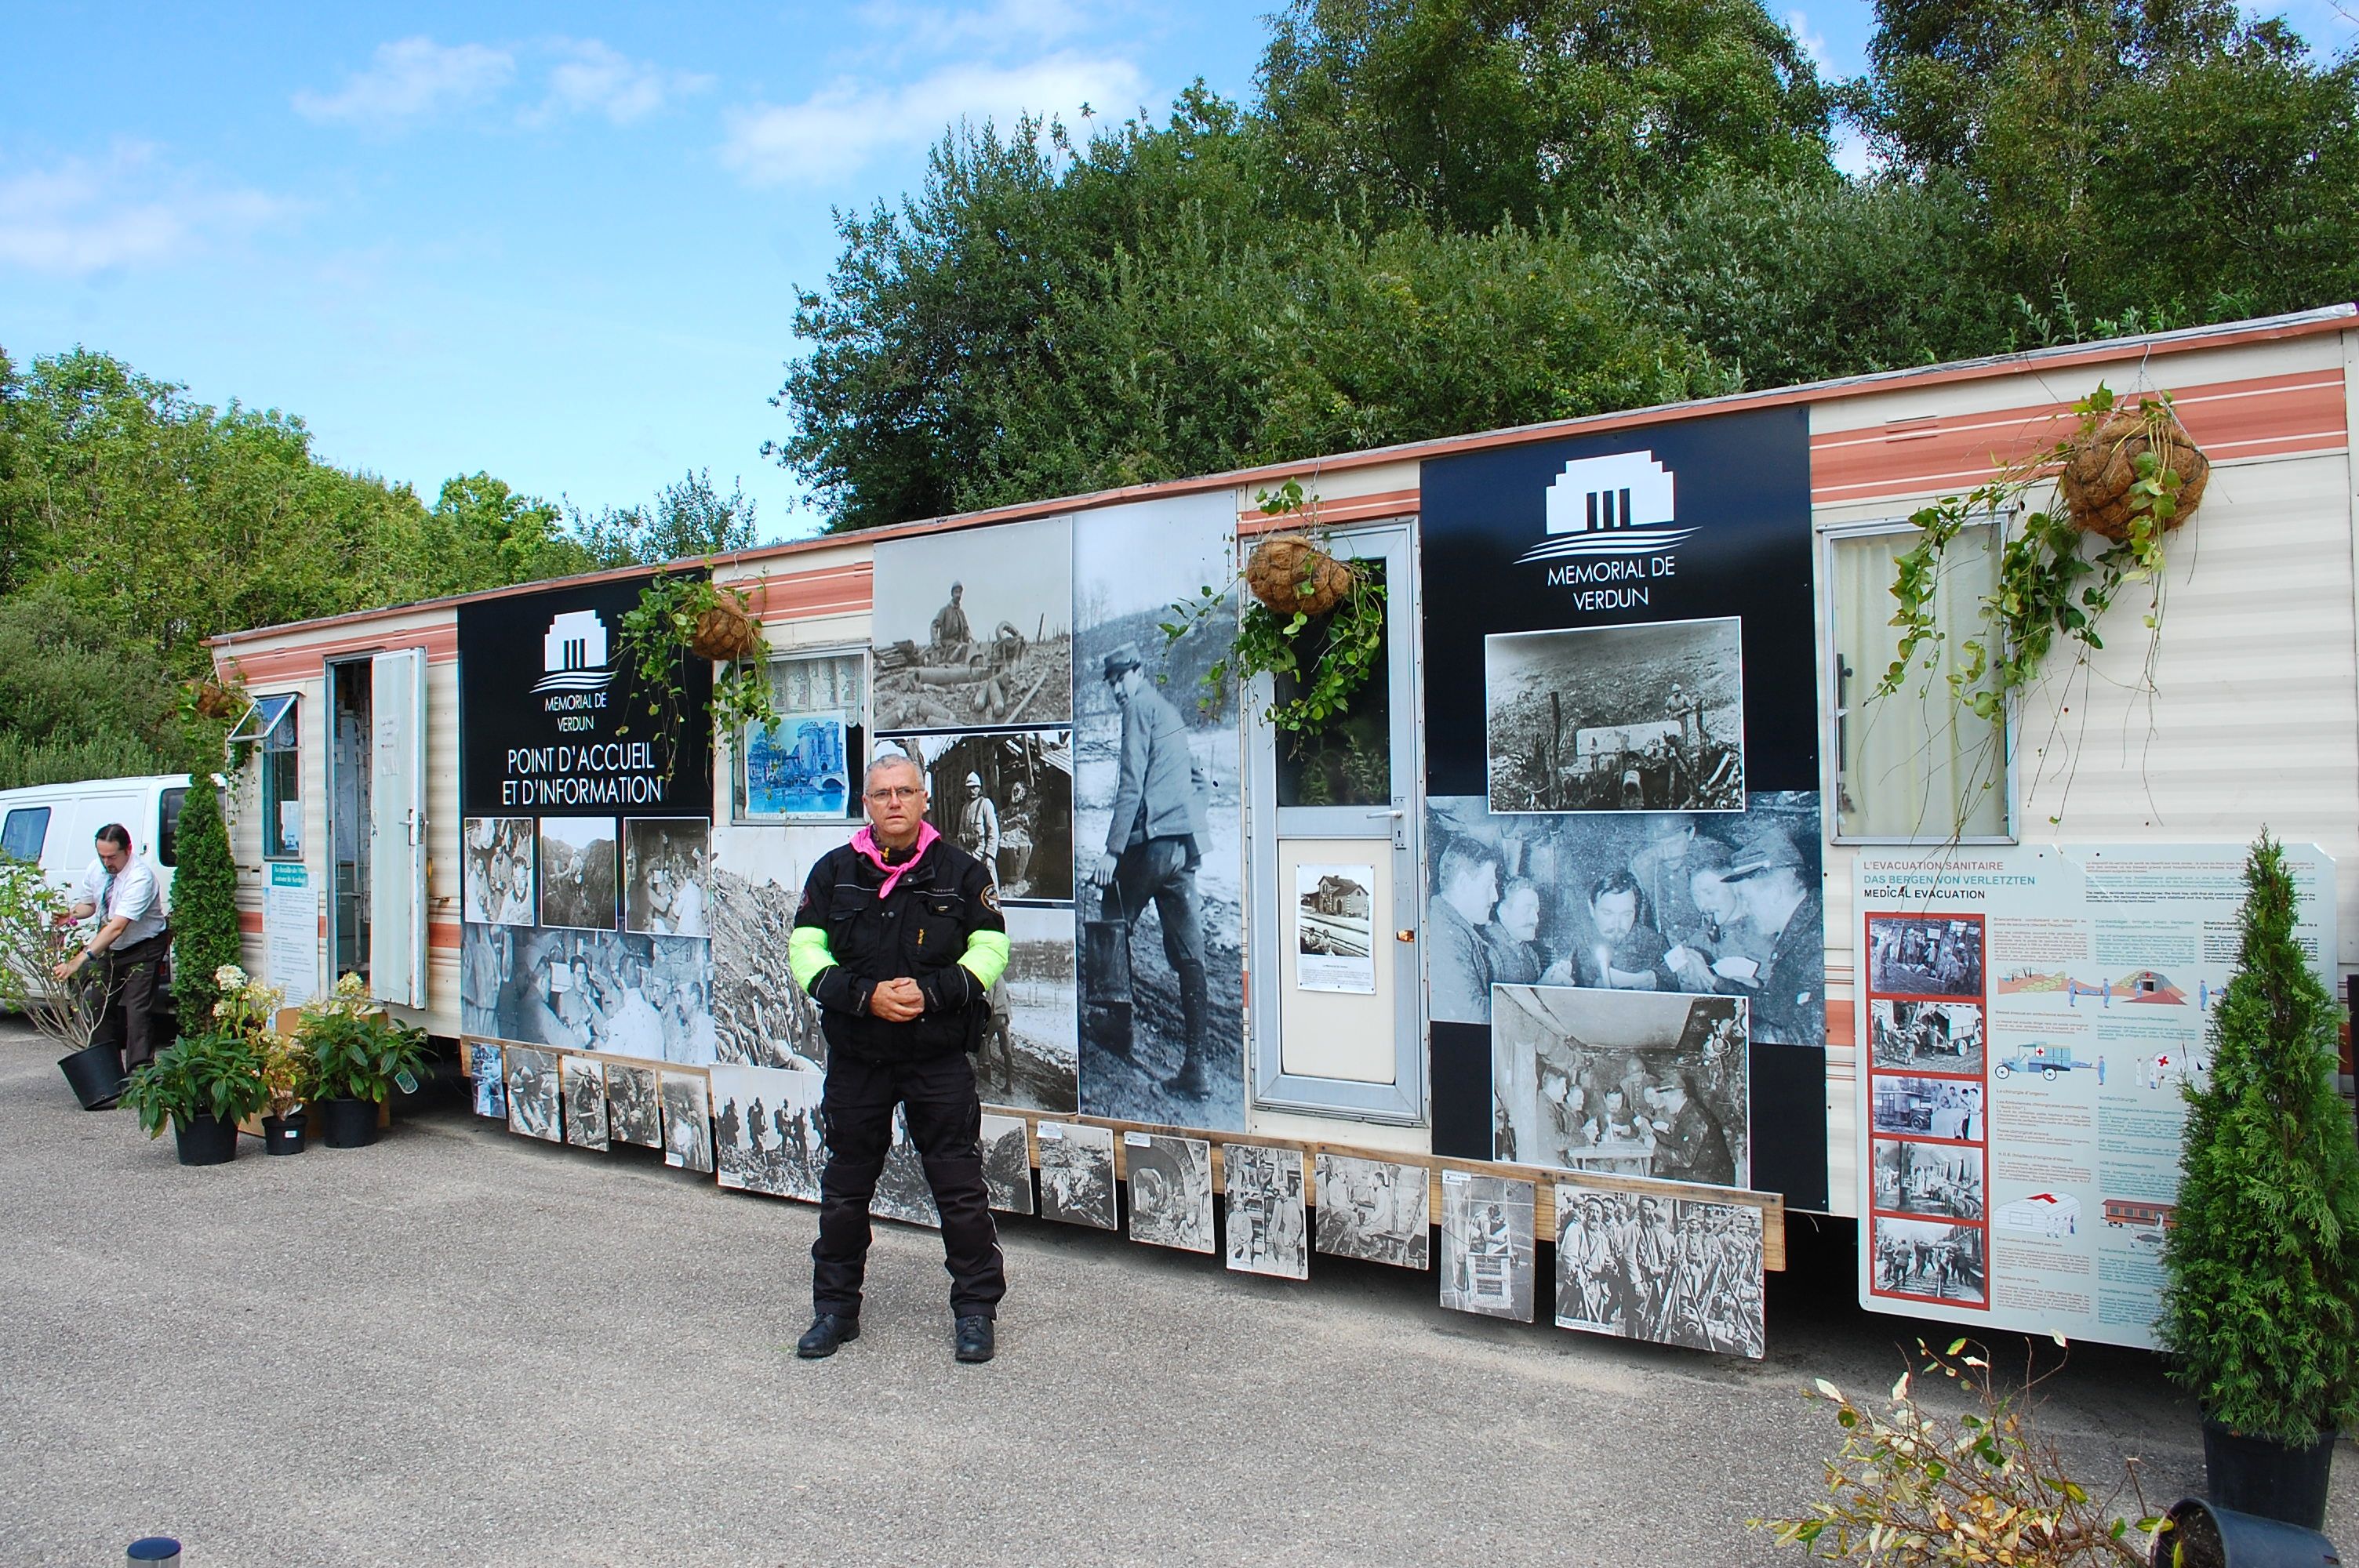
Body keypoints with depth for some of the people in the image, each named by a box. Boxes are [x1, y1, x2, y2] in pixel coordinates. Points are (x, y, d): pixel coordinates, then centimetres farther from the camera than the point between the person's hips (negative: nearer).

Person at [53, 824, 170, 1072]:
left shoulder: (140, 878, -31)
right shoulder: (96, 869, -7)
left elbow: (117, 927, -37)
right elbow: (88, 904, 11)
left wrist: (79, 960, -43)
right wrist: (70, 914, -14)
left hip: (143, 949, -7)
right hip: (110, 949, 8)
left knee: (137, 1011, -14)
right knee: (102, 1006, 11)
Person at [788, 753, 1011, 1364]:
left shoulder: (959, 870, 0)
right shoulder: (834, 872, 3)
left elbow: (991, 947, -1)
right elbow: (805, 950, 0)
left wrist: (929, 991, -16)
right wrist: (866, 995, -15)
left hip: (940, 1059, -2)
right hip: (856, 1056, 2)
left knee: (960, 1187, 2)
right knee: (845, 1188, 13)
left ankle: (975, 1309, 17)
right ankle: (835, 1309, 29)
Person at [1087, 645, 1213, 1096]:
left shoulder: (1141, 707, -2)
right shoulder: (1171, 712, 24)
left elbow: (1132, 784, -12)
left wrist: (1112, 850, -16)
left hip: (1151, 841, -8)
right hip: (1186, 844, 8)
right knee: (1188, 953, 3)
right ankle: (1194, 1068, 4)